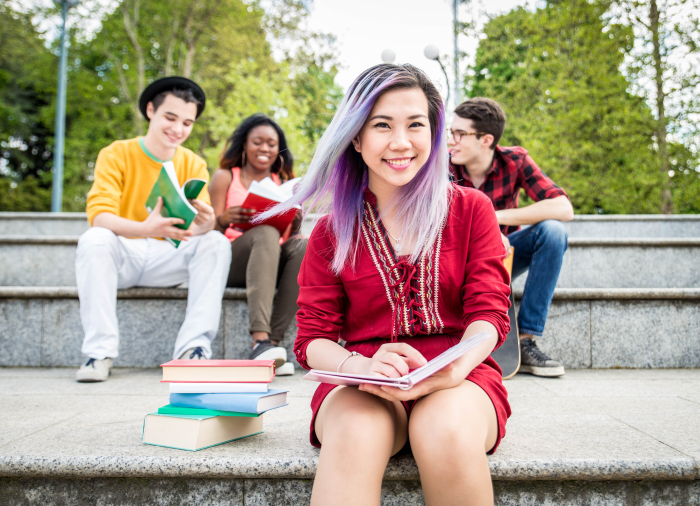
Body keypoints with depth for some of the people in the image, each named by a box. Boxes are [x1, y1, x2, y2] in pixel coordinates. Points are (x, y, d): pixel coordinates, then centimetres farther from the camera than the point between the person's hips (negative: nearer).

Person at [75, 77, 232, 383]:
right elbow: (98, 215, -20)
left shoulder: (193, 164, 4)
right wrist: (145, 228, -41)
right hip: (121, 256, -2)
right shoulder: (117, 154, -5)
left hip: (165, 260, 2)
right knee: (93, 239, -32)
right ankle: (100, 350, -27)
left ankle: (192, 348, -29)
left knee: (216, 243, -22)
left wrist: (206, 223, -35)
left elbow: (199, 226, -8)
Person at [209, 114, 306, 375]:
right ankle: (260, 340, -49)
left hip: (273, 261, 3)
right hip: (231, 260, -3)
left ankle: (273, 339, -35)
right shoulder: (225, 177, 12)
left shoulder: (283, 182, 19)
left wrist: (296, 220, -13)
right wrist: (224, 219, -21)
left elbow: (290, 233, 11)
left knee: (302, 247, -30)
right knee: (266, 233, -35)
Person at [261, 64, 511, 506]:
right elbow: (313, 338, 3)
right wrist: (362, 367, -20)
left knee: (447, 429, -33)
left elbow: (489, 313, 1)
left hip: (458, 376, 2)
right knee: (355, 433, -36)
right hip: (362, 385, -1)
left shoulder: (471, 209, 9)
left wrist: (451, 370, -22)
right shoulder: (332, 232, 9)